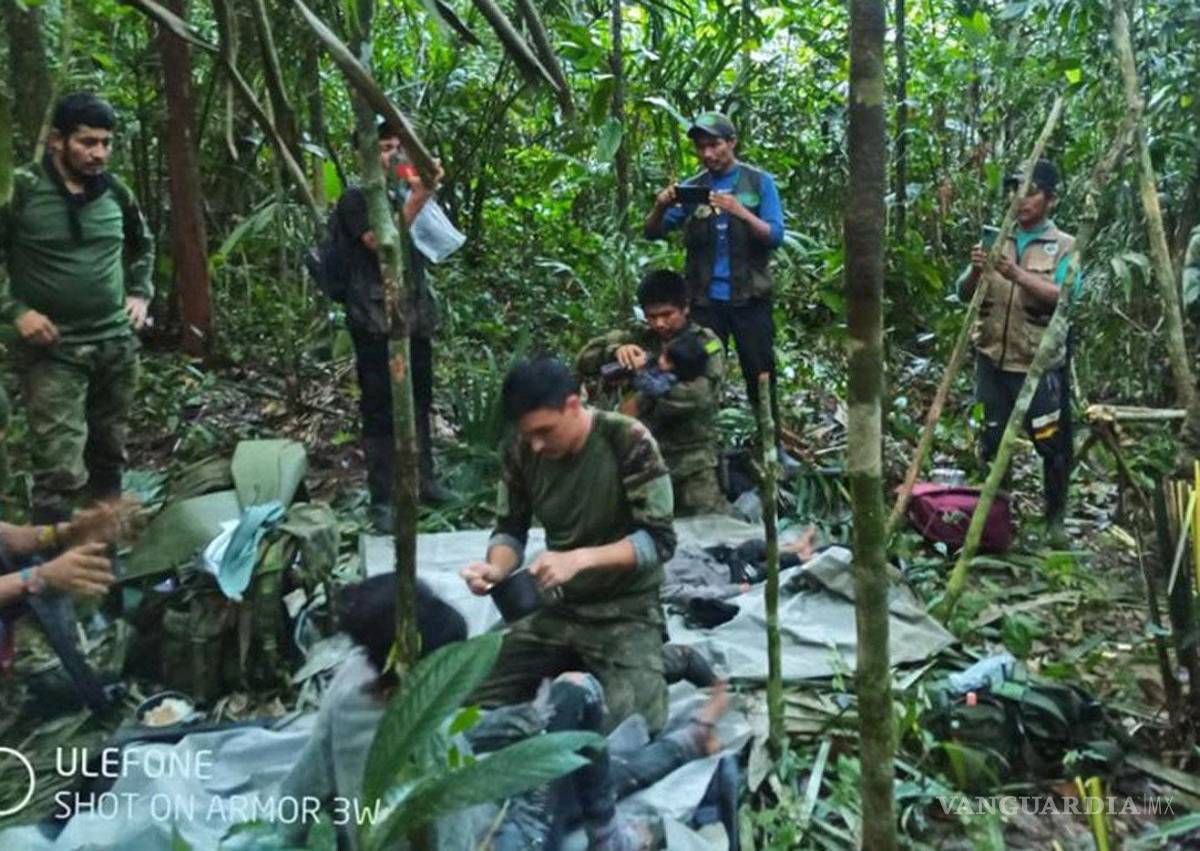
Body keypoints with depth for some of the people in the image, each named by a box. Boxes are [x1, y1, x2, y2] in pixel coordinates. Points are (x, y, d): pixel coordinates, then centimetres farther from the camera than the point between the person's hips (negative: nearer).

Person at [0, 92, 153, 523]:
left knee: (110, 454, 16)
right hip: (54, 349, -5)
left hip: (117, 343, 5)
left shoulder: (116, 191, 5)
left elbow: (143, 245, 23)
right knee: (61, 470, -9)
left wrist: (140, 293, 12)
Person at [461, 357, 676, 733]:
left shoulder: (629, 441, -20)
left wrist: (580, 558, -33)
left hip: (625, 610, -4)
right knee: (479, 705, -4)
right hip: (555, 606, 4)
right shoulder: (521, 451, -7)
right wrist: (496, 568, -19)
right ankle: (574, 665, 17)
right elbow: (510, 530, 4)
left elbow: (659, 540, -20)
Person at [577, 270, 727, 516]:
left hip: (692, 460, -3)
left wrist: (642, 404, -14)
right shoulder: (637, 338, 10)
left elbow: (699, 395, -16)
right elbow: (584, 360, 1)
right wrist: (615, 350, -19)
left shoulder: (705, 344, 0)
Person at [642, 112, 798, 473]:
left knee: (761, 374, 4)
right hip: (705, 299, 2)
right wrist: (660, 207, -18)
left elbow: (775, 236, -8)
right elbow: (652, 232, 3)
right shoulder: (692, 187, 6)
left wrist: (741, 212, -24)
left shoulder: (759, 182, 1)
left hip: (749, 297, -1)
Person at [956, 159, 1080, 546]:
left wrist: (1018, 274, -28)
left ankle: (1055, 518, 21)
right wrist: (975, 270, -18)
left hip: (1041, 365, -3)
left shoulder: (1065, 246, 0)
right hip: (992, 361, 3)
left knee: (1053, 444, 3)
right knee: (990, 442, 8)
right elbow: (964, 293, 4)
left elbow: (1065, 298, -16)